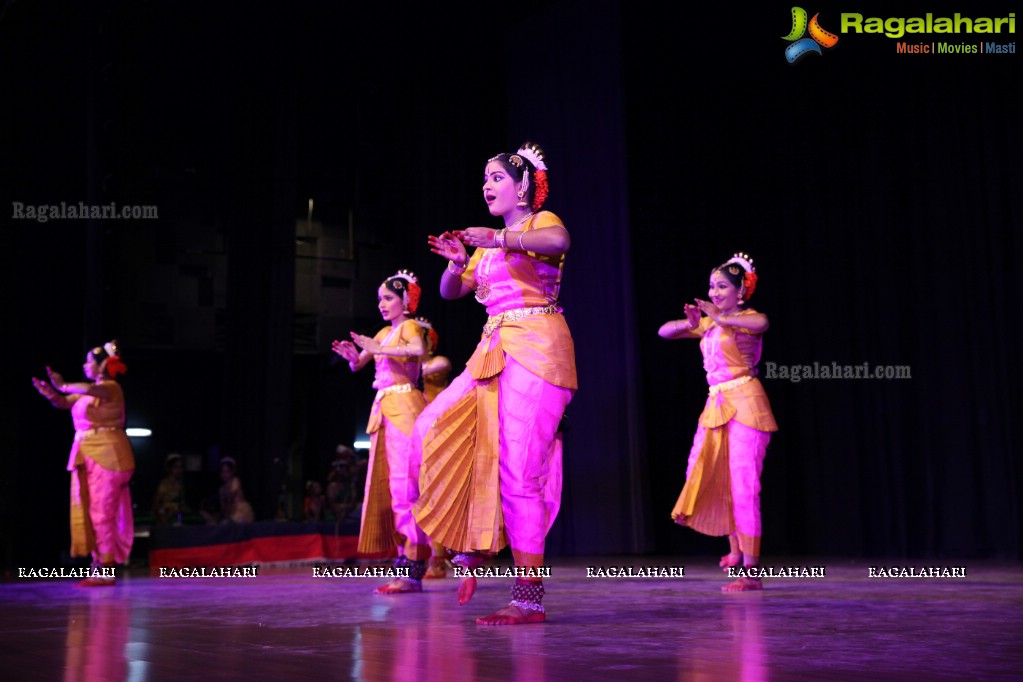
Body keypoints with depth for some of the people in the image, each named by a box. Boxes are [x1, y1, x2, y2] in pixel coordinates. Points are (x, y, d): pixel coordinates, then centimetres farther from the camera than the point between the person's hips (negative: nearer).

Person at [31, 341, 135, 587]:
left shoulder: (111, 387, -10)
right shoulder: (88, 392, 17)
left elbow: (90, 390, -30)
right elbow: (64, 403, 15)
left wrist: (63, 385, -17)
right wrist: (50, 394, -6)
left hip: (107, 455, -9)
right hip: (87, 456, 9)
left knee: (102, 511, -9)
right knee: (89, 511, 7)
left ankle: (107, 571, -7)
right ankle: (98, 566, 10)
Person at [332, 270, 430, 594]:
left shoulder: (409, 326, -1)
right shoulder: (384, 333, 21)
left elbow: (419, 349, -23)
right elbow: (357, 365, 21)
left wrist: (378, 349, -28)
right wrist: (352, 355, -1)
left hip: (404, 406, -8)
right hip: (385, 409, 8)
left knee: (404, 485, -13)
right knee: (386, 485, 4)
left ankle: (413, 570, -14)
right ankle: (406, 561, 8)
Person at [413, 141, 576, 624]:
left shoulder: (542, 222, 3)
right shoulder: (487, 243, 24)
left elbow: (559, 242, -22)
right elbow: (450, 292, 19)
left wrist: (500, 238, -29)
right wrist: (457, 261, 0)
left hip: (535, 348, -8)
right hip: (494, 350, 8)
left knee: (518, 466, -13)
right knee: (434, 430, -5)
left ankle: (530, 600, -11)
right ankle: (471, 544, 7)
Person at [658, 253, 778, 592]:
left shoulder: (747, 318, -4)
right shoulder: (708, 323, 16)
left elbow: (761, 322, -29)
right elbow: (664, 331, 13)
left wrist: (720, 317, -25)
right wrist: (690, 323, -6)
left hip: (744, 403, -7)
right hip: (716, 405, 7)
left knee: (743, 485, -9)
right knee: (710, 479, 10)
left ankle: (751, 571, -5)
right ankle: (735, 548, 31)